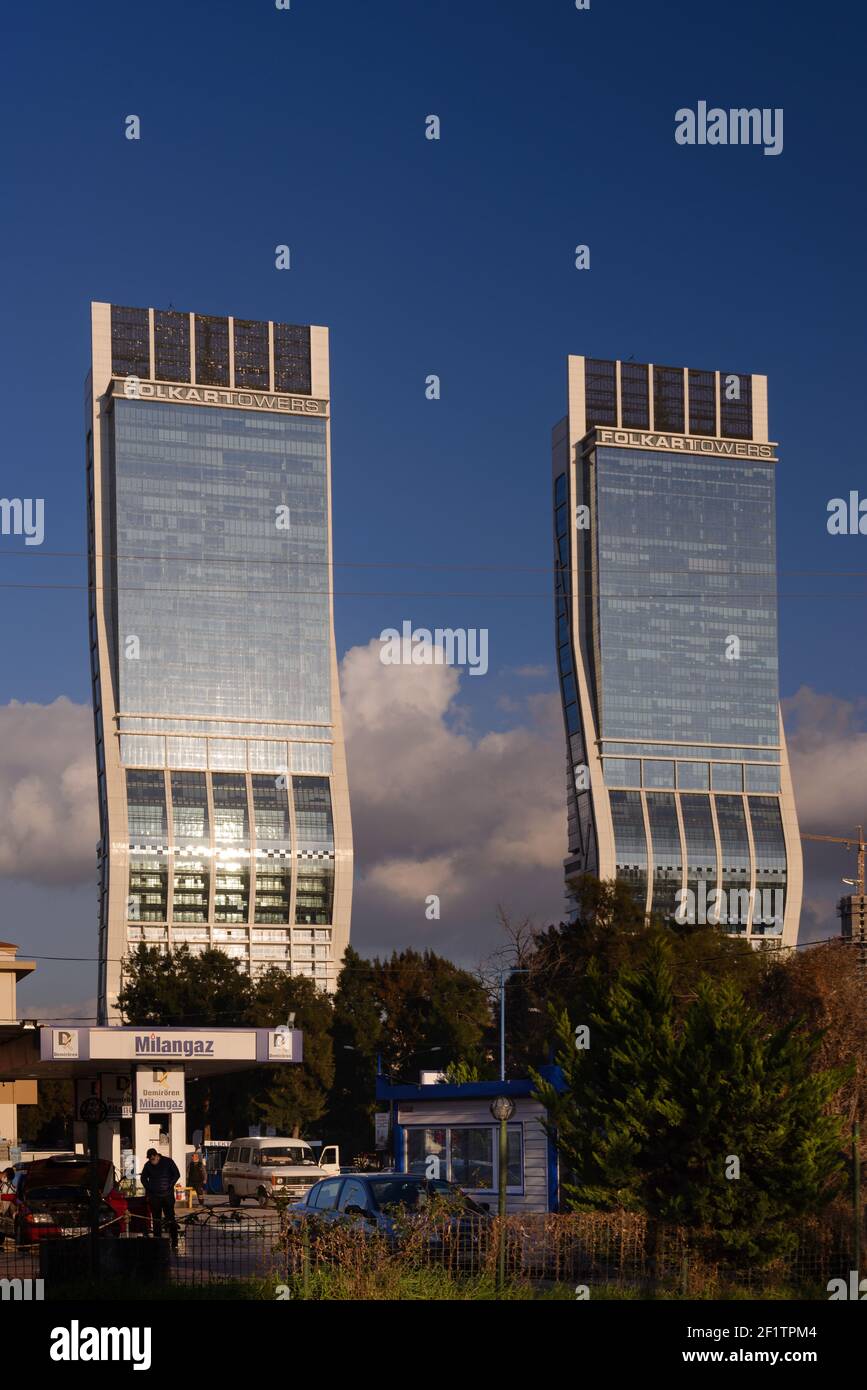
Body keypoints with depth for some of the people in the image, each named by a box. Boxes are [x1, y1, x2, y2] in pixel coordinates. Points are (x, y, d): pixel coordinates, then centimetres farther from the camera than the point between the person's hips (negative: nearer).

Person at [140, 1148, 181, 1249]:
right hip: (154, 1197, 2)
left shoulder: (168, 1162, -2)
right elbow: (143, 1178, 17)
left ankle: (174, 1243, -4)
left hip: (167, 1195, -2)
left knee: (170, 1219, -6)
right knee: (156, 1220, 5)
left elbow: (176, 1175, 3)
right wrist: (149, 1188, 5)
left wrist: (169, 1186, -5)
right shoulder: (148, 1165, 3)